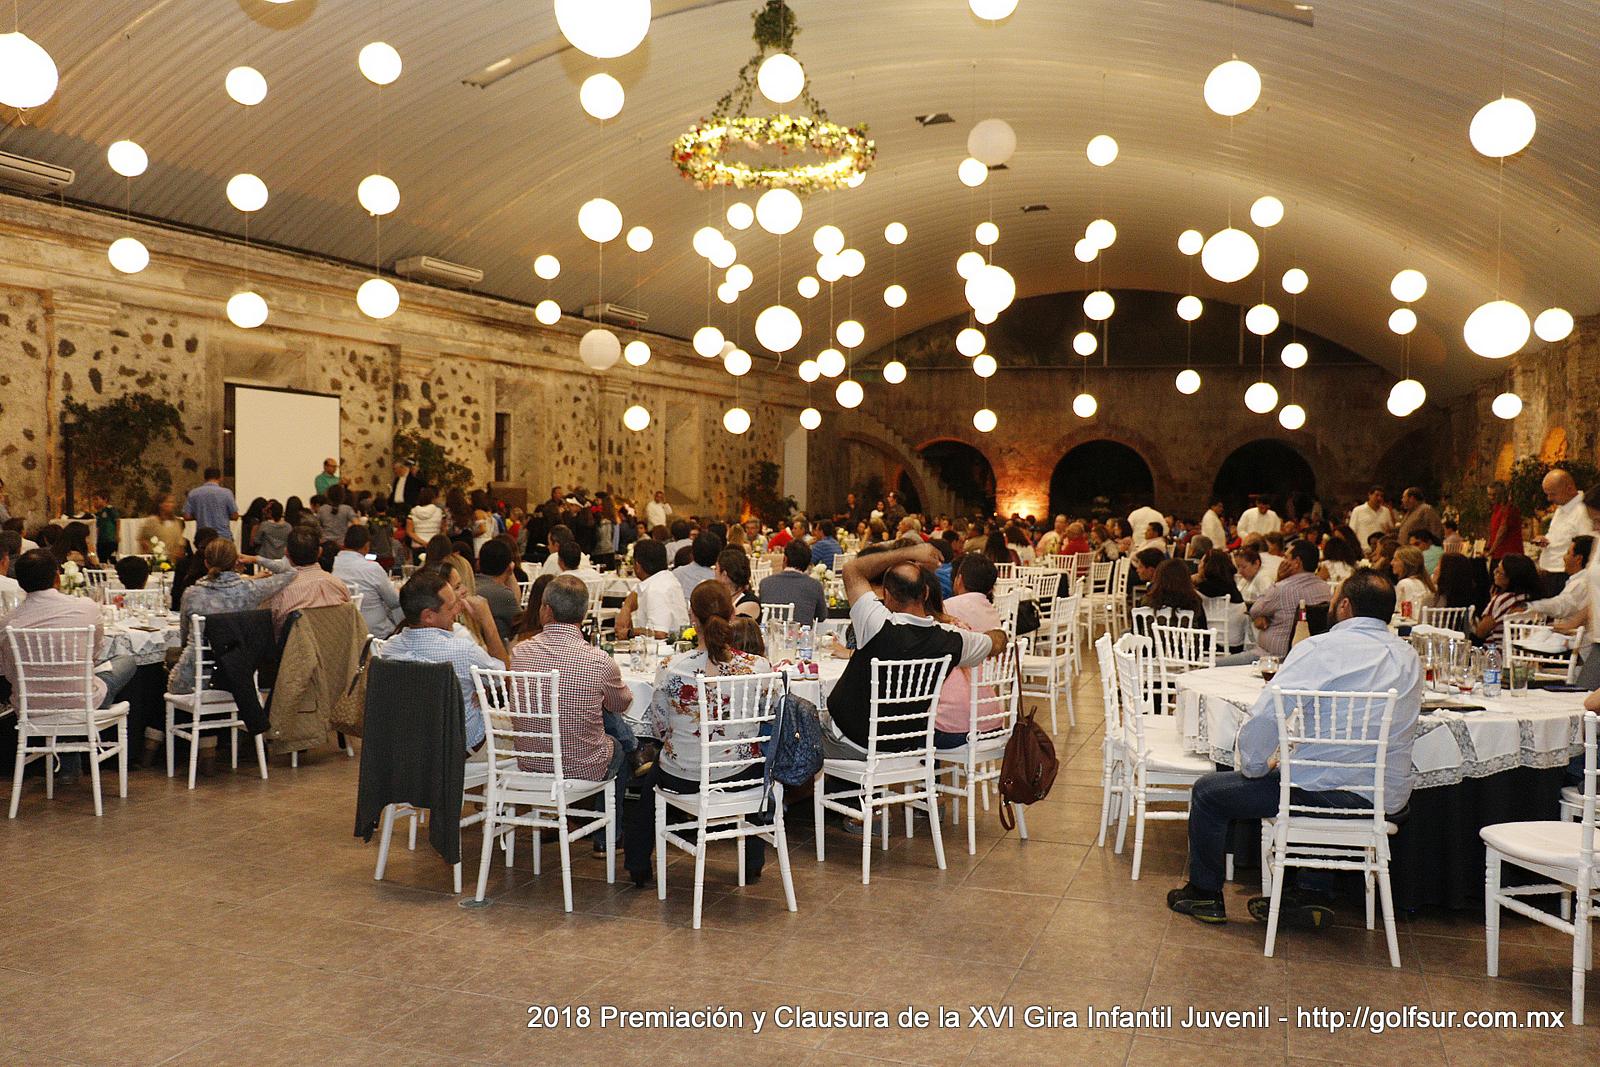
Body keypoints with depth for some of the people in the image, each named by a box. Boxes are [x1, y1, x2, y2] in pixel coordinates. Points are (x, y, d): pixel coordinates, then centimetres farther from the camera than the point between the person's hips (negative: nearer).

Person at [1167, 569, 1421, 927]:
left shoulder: (1319, 648, -13)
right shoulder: (1409, 658, 8)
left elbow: (1263, 718, -19)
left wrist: (1254, 768, 0)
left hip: (1328, 795, -7)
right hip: (1388, 798, 7)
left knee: (1208, 790, 11)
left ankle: (1204, 894, 26)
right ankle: (1313, 895, 32)